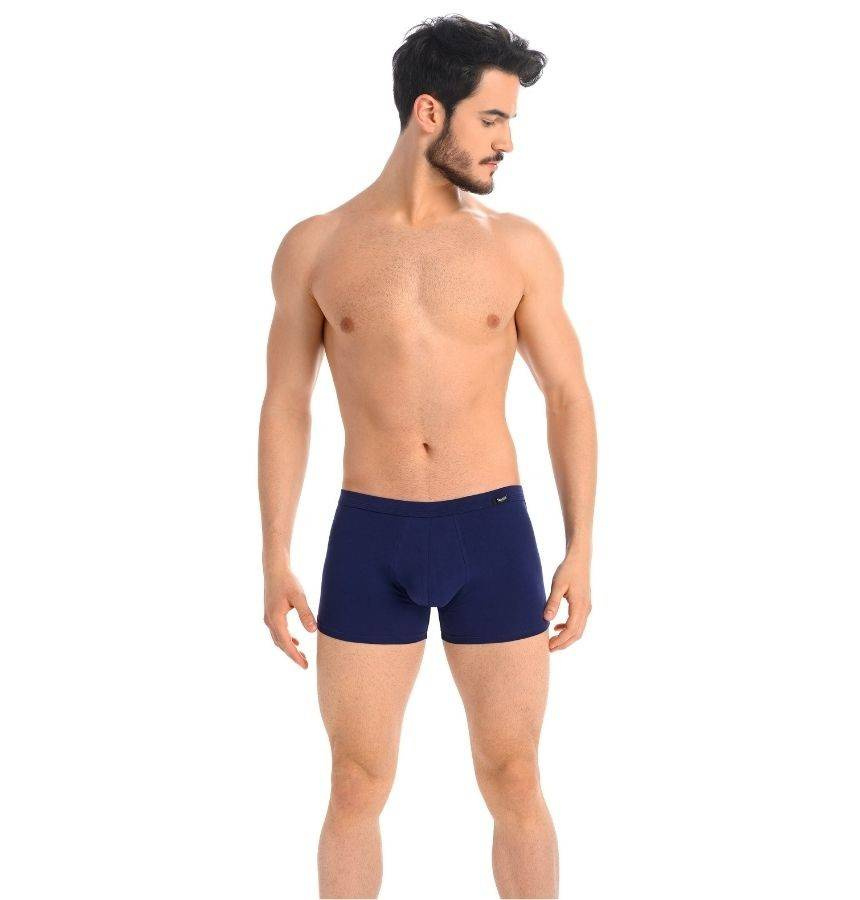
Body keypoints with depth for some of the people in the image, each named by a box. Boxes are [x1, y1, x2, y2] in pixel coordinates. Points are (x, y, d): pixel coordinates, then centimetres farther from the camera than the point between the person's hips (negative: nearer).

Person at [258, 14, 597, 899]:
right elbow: (285, 408, 3)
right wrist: (275, 560, -2)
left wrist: (580, 550, -4)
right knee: (356, 787, 6)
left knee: (513, 782, 6)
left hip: (493, 536, 0)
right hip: (370, 541, 0)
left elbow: (569, 400, 3)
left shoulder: (520, 246, 2)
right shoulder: (315, 246, 1)